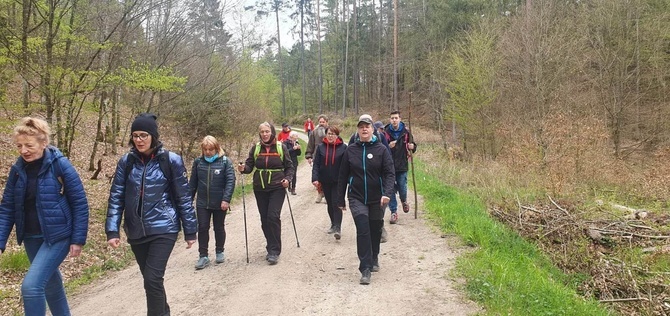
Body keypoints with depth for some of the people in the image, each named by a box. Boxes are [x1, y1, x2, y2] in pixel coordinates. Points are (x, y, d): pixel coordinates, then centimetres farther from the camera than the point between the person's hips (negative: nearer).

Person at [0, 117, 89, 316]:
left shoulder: (60, 165, -14)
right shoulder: (17, 170, 1)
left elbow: (80, 203, -11)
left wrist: (78, 239, -12)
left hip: (57, 236, -6)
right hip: (31, 238, 6)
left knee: (31, 286, -16)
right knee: (50, 282, 20)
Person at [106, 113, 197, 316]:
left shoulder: (171, 160, -7)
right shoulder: (126, 161, 1)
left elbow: (183, 197, -3)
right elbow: (116, 197, 2)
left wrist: (190, 231, -1)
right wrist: (112, 230, -6)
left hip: (163, 229, -4)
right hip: (136, 232, 4)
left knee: (152, 279, -14)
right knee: (150, 279, 16)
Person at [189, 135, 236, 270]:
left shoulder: (225, 161, -7)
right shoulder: (198, 162, 2)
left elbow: (231, 181, -13)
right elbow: (193, 182, 8)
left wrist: (226, 199, -20)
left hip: (219, 203, -2)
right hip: (202, 203, 2)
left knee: (219, 228, 12)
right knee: (202, 228, 0)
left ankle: (219, 252, 30)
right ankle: (203, 256, 10)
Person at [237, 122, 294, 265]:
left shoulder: (281, 147, -2)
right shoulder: (256, 148, 4)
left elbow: (290, 167, 4)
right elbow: (249, 165, 5)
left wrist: (288, 179, -13)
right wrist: (243, 168, -18)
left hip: (277, 188, -3)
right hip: (260, 189, 3)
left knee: (273, 217, -14)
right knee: (265, 219, 8)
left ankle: (274, 251, -5)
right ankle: (271, 248, 23)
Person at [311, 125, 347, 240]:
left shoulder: (343, 147, -5)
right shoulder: (321, 147, 3)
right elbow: (316, 164, 0)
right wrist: (315, 178, -10)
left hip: (338, 181, -3)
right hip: (325, 181, 4)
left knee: (336, 204, -8)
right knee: (329, 204, 15)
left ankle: (338, 228, -8)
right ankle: (333, 224, 32)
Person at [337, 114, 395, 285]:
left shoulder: (381, 150, -3)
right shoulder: (350, 150, 2)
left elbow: (389, 173, -10)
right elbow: (343, 176, 7)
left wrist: (387, 193, -26)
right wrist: (340, 199, 8)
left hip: (377, 199, 1)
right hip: (357, 198, 0)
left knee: (375, 231, 14)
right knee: (363, 230, -14)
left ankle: (374, 259, 39)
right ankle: (365, 269, -10)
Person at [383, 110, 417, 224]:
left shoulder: (406, 132, 1)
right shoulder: (385, 132, -2)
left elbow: (412, 147, 11)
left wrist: (412, 147, -12)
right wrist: (388, 146, -20)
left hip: (402, 165, 1)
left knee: (402, 188, 4)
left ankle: (404, 201, 38)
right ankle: (393, 212, 13)